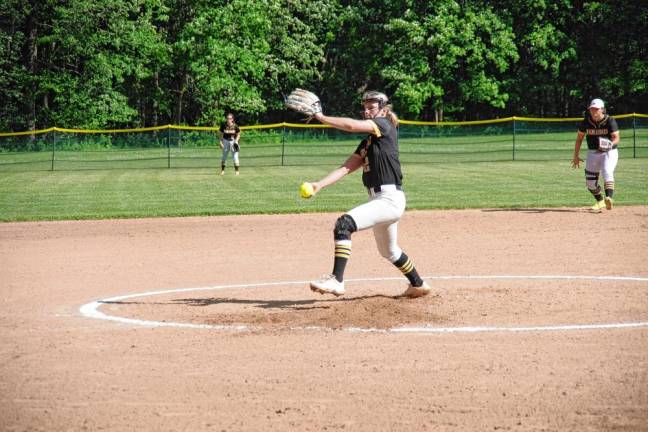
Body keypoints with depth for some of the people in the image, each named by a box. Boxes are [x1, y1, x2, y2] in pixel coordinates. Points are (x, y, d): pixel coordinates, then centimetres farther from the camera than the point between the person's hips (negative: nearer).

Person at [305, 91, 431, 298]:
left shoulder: (385, 125, -5)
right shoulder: (367, 142, 17)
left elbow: (352, 125, -20)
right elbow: (346, 168, 8)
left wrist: (321, 117, -10)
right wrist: (320, 185, -6)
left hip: (390, 199, -10)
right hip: (379, 200, 10)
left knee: (344, 223, -24)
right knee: (388, 250, 25)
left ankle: (337, 280, -29)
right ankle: (418, 285, 45)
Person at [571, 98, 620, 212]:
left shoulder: (610, 121, -13)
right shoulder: (585, 122, -3)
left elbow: (616, 137, -15)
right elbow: (579, 139, 6)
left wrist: (611, 144, -37)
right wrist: (576, 156, 4)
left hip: (609, 152, -4)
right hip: (593, 153, 4)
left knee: (607, 173, -28)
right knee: (590, 181, 4)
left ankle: (609, 198, -42)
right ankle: (600, 201, 25)